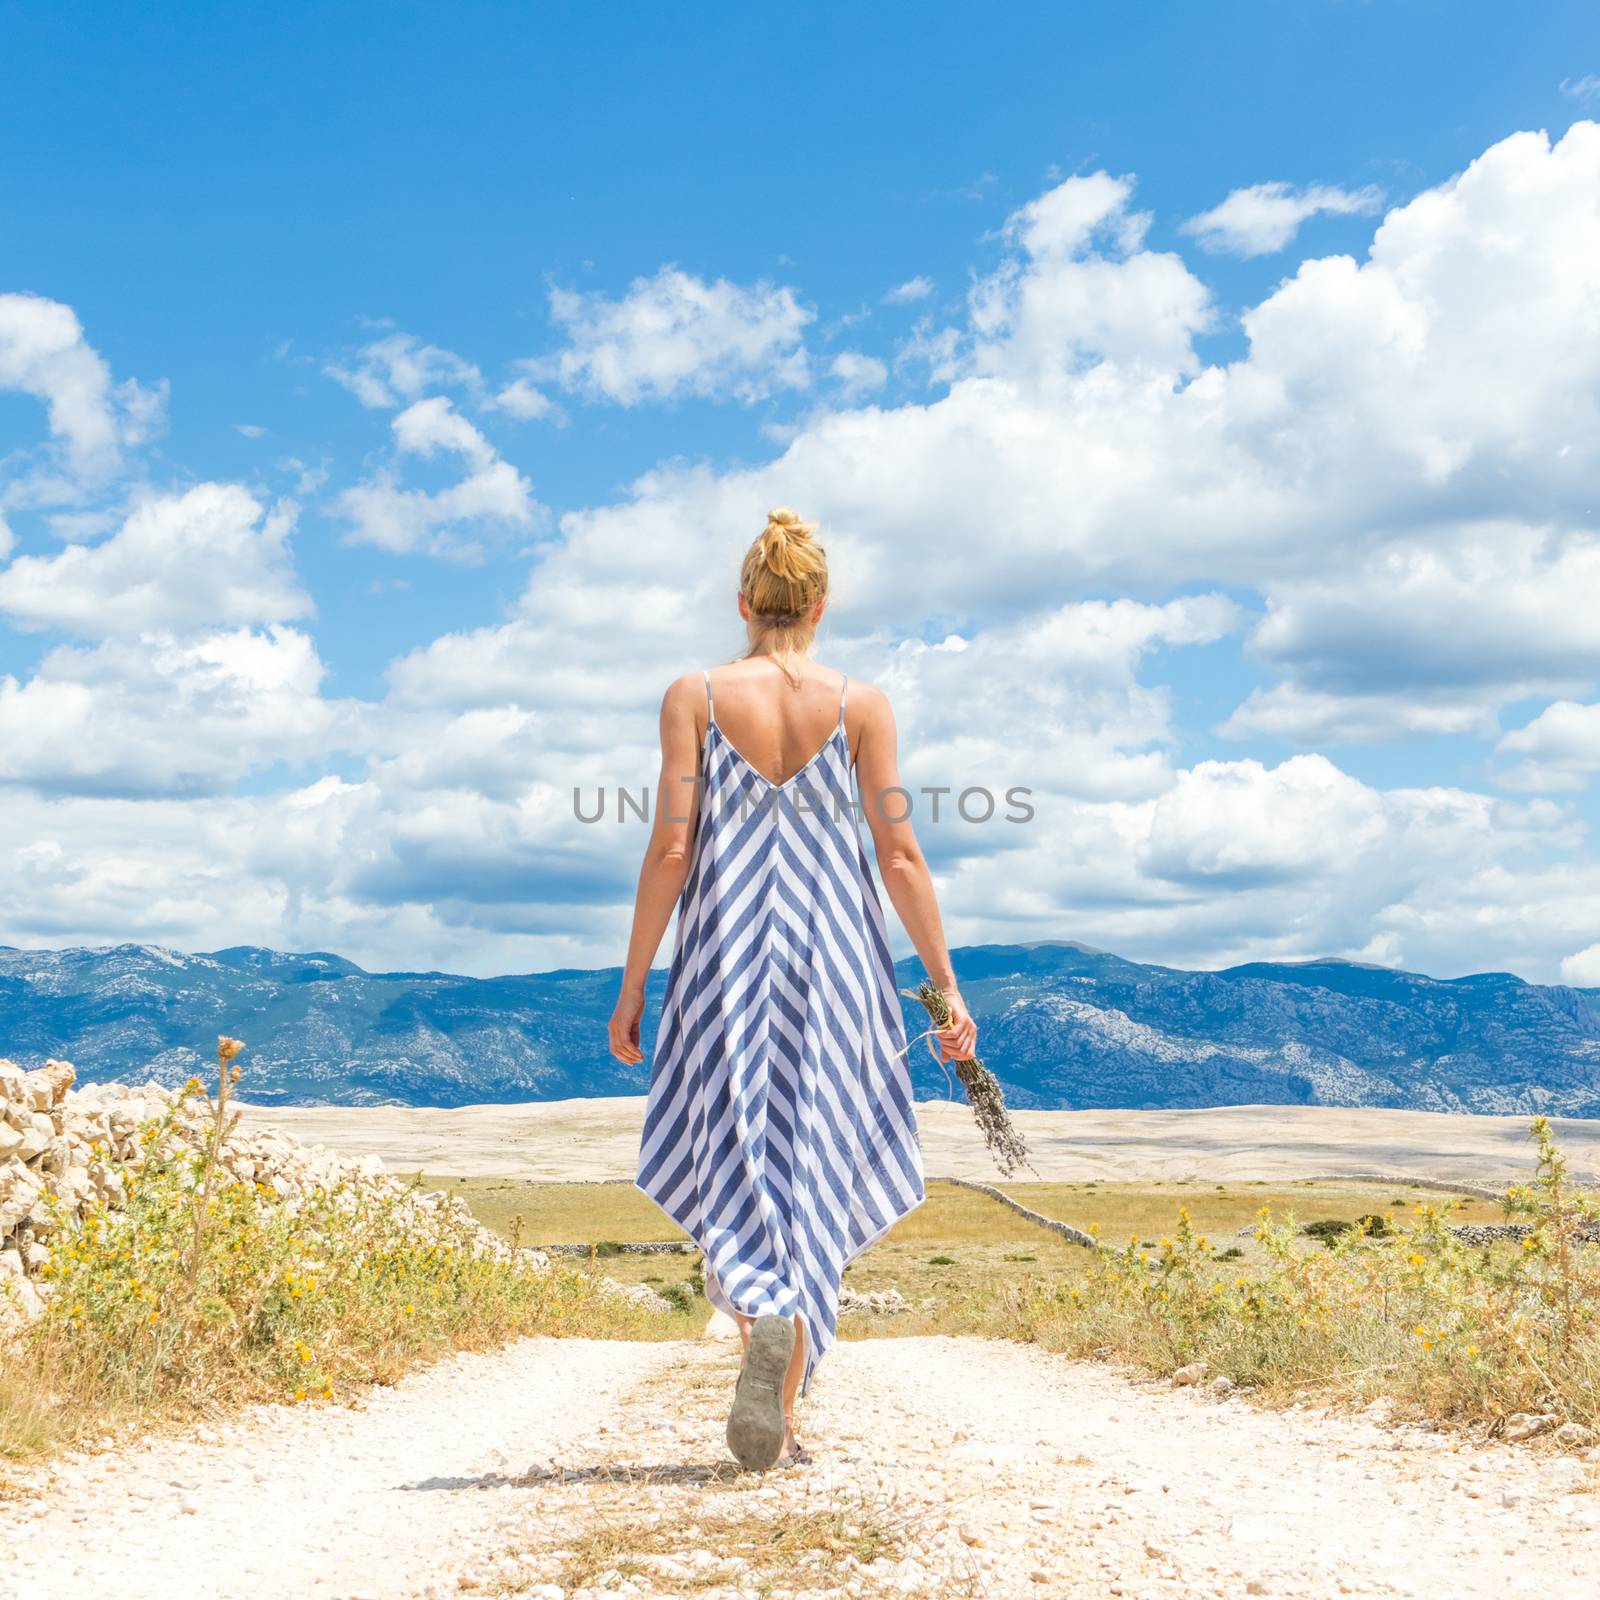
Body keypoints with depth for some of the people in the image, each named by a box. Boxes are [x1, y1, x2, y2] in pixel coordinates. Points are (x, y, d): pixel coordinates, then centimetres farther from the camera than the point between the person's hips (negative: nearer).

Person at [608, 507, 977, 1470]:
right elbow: (901, 858, -2)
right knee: (814, 1173, 9)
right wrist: (948, 988, 4)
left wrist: (633, 987, 2)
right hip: (831, 957, 0)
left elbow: (669, 850, -5)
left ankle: (766, 1308, -15)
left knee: (730, 1165, 13)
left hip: (725, 957, 0)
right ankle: (777, 1418, 4)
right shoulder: (860, 705, 0)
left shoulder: (695, 697, -1)